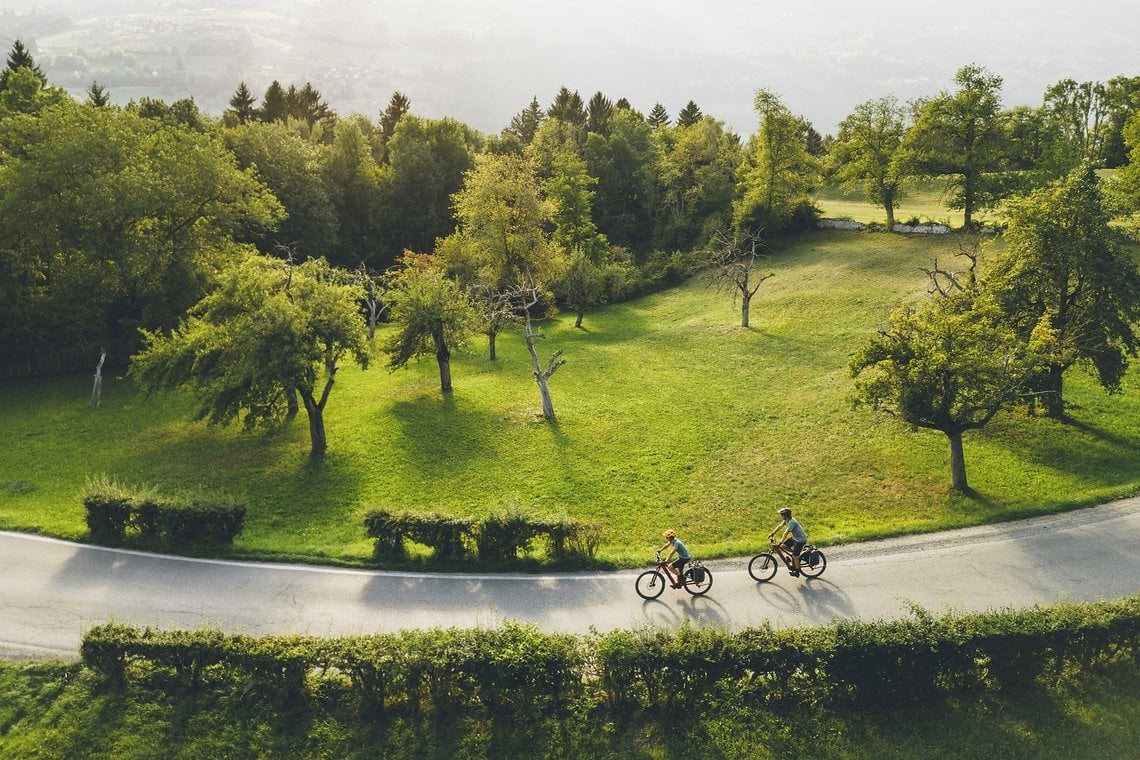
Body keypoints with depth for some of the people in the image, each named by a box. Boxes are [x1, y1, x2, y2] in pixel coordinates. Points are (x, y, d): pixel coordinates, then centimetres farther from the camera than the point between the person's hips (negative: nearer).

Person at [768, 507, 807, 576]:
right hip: (795, 537, 9)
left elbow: (786, 533, -32)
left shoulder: (791, 522, -30)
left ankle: (797, 572, 11)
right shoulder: (787, 520, -3)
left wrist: (780, 542, -33)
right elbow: (780, 526, 7)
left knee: (795, 556, -4)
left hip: (800, 540, -9)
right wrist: (772, 533, 4)